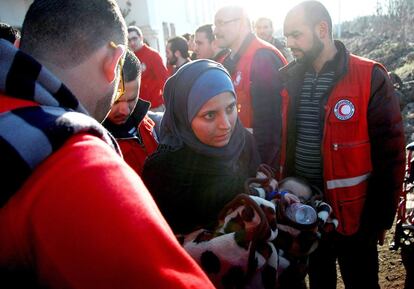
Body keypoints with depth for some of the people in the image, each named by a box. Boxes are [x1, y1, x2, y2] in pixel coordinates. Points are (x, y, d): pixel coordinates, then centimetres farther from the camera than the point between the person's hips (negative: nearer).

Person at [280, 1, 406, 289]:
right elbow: (282, 141, 5)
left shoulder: (370, 78, -15)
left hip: (353, 214, -4)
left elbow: (390, 155, -12)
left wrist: (382, 218, -8)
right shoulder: (290, 78, 0)